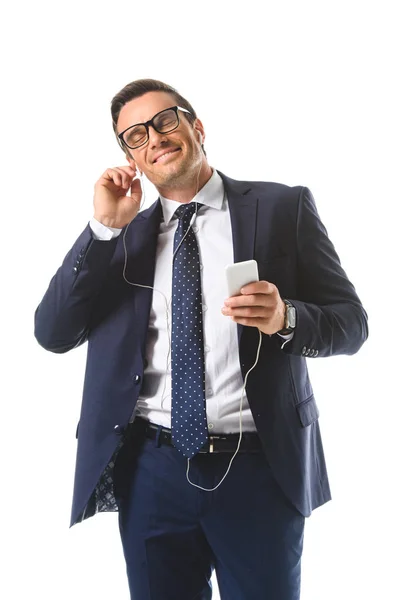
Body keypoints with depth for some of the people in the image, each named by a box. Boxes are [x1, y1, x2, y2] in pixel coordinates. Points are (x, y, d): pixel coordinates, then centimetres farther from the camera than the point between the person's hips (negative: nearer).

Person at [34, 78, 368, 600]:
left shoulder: (283, 207, 0)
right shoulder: (123, 235, 9)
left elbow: (352, 322, 1)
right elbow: (52, 333, 1)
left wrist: (285, 318, -20)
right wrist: (105, 227, -7)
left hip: (259, 465, -2)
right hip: (151, 469, 3)